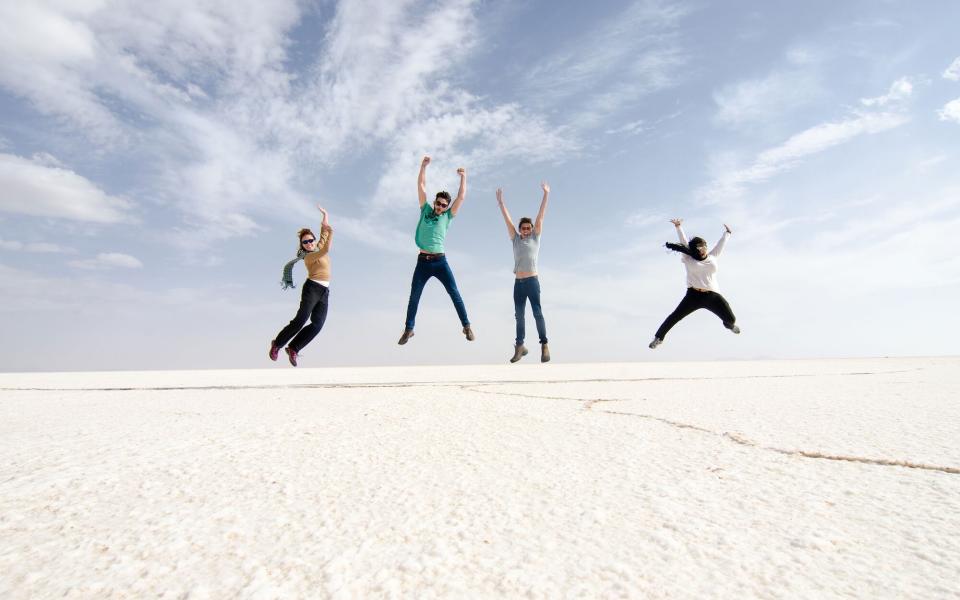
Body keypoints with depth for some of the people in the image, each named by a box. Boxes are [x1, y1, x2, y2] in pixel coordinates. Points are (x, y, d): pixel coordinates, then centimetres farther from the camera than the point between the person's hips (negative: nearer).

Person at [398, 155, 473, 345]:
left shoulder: (447, 216, 6)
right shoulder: (425, 210, 9)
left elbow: (461, 196, 3)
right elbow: (421, 186, 8)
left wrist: (463, 177, 4)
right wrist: (423, 166, 4)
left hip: (440, 261, -1)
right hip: (423, 261, 1)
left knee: (454, 293, -4)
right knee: (414, 296, 6)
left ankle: (466, 327, 2)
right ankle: (408, 329, 17)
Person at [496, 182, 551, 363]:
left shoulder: (535, 237, 8)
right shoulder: (515, 239, 14)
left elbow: (541, 216, 4)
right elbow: (507, 219, 13)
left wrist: (546, 194, 2)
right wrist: (500, 201, 12)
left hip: (532, 281, -4)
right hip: (518, 283, 4)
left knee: (537, 313, -6)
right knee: (519, 315, 7)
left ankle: (544, 345, -4)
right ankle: (520, 346, 13)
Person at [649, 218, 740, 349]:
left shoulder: (713, 257, 13)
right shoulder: (689, 259, 3)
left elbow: (721, 244, 28)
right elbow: (683, 241, 1)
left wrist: (727, 233, 42)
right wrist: (678, 227, -1)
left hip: (713, 296, 3)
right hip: (694, 295, -3)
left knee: (731, 319, 7)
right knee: (675, 316, -9)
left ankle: (730, 325, 47)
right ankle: (658, 337, 3)